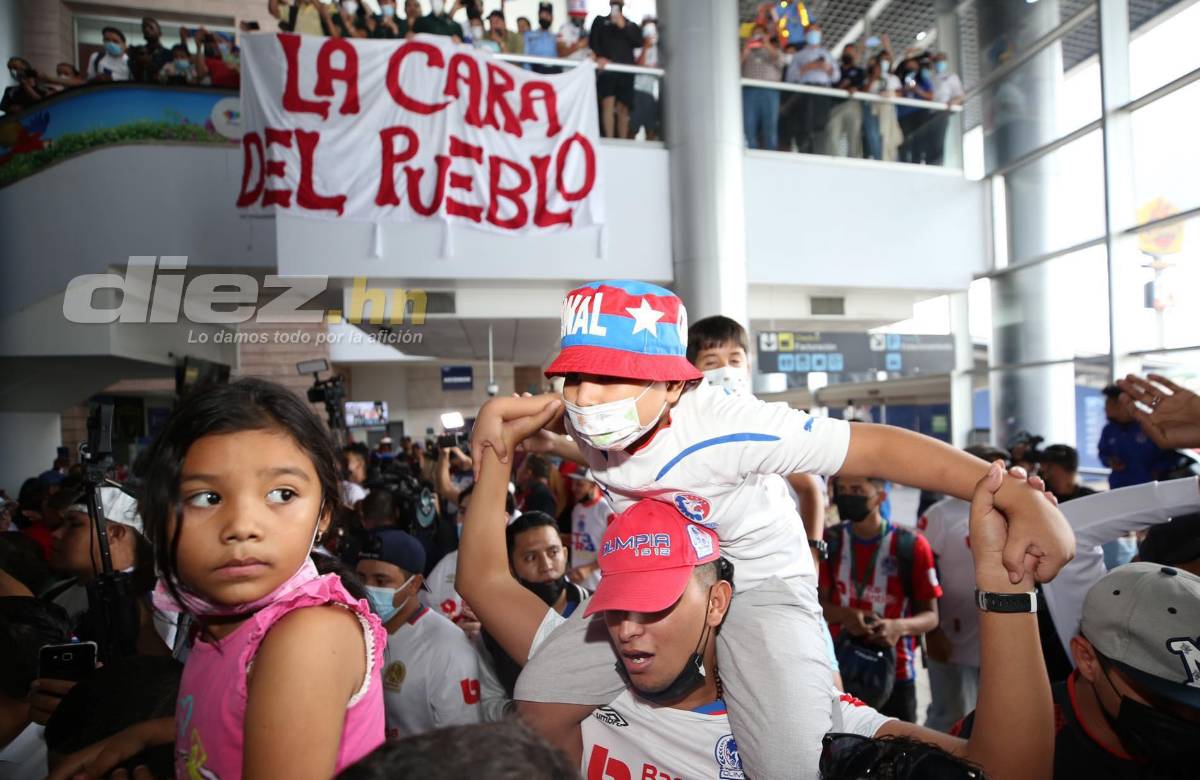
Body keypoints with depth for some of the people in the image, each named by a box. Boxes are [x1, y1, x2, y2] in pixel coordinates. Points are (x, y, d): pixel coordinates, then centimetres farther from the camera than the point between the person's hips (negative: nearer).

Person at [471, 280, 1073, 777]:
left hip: (762, 582, -5)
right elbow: (545, 406, 11)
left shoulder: (725, 427, -35)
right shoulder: (584, 417, -16)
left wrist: (1024, 500, -40)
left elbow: (876, 447, -36)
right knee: (542, 696, -4)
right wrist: (495, 410, -11)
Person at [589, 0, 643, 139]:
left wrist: (623, 27, -6)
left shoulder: (632, 25, 23)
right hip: (607, 68, -2)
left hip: (626, 70, 2)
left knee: (623, 109, -1)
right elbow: (592, 41, 4)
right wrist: (599, 56, -15)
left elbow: (638, 42, 5)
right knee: (608, 103, -19)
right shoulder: (600, 21, 19)